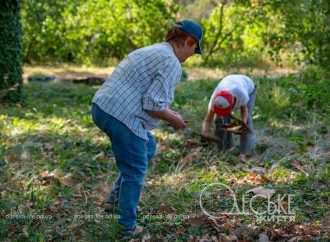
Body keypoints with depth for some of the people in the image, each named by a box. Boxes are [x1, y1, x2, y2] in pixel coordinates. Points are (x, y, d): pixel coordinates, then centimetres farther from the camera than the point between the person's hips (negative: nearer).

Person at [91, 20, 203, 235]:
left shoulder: (153, 52, 20)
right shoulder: (171, 63, -11)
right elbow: (152, 105, -17)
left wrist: (168, 112, 26)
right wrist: (173, 120, 0)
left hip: (104, 108, 10)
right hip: (120, 117, -10)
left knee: (147, 148, 27)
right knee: (135, 171, 8)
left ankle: (117, 197, 31)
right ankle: (129, 225, 21)